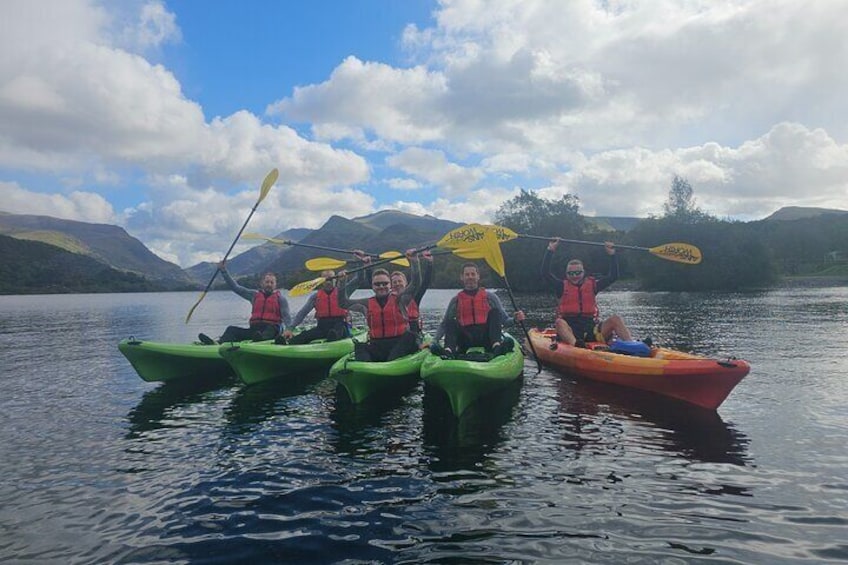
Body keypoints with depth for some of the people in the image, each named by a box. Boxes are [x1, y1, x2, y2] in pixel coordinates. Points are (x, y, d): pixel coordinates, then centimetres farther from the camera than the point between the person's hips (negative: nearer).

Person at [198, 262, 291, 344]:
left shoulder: (280, 298, 8)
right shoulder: (254, 295, 19)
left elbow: (286, 317, -1)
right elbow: (235, 287, 20)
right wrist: (223, 271, 15)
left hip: (272, 329, -4)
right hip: (255, 329, 4)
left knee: (268, 331, -38)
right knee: (232, 329, -16)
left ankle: (260, 339, -73)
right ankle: (219, 343, -45)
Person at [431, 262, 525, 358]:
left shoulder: (490, 297, 13)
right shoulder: (456, 300, 15)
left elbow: (504, 320, 9)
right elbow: (444, 324, 16)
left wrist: (514, 319, -15)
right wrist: (434, 341, 0)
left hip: (486, 338, 0)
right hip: (466, 339, 1)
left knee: (495, 312, -16)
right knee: (451, 323, -19)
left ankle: (497, 346, -39)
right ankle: (448, 350, -45)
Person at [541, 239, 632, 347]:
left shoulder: (592, 284, 16)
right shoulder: (562, 286, 10)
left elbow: (613, 276, 15)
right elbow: (545, 273, 0)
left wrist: (612, 254, 9)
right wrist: (550, 250, -2)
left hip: (591, 330, 3)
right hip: (570, 332, -3)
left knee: (615, 319, -17)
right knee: (560, 323, -35)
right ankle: (576, 345, -63)